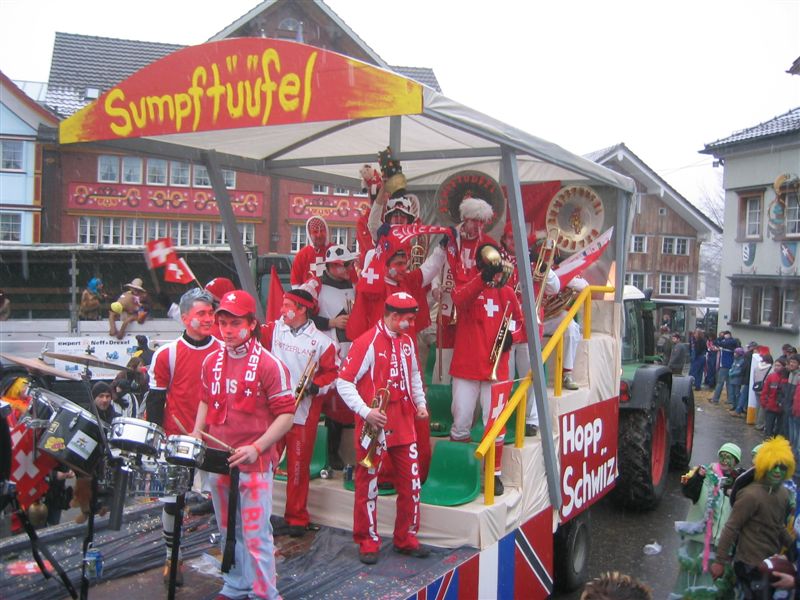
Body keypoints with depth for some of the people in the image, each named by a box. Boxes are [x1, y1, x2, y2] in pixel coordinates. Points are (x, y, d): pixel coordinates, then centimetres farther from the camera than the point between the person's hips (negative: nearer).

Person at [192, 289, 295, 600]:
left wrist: (256, 448, -21)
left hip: (254, 464, -6)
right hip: (217, 460, 6)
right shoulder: (212, 361, 6)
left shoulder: (269, 364, -12)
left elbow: (286, 415, -12)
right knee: (228, 531, 18)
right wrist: (196, 435, 5)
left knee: (256, 536, -1)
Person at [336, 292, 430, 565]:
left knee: (411, 482, 9)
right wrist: (365, 412, -23)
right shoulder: (367, 343, -15)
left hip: (404, 425, 7)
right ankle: (368, 542, 20)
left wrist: (420, 402, 12)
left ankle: (406, 538, 25)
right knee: (368, 484, 6)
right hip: (374, 426, -6)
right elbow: (343, 382, -15)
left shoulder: (407, 341, 9)